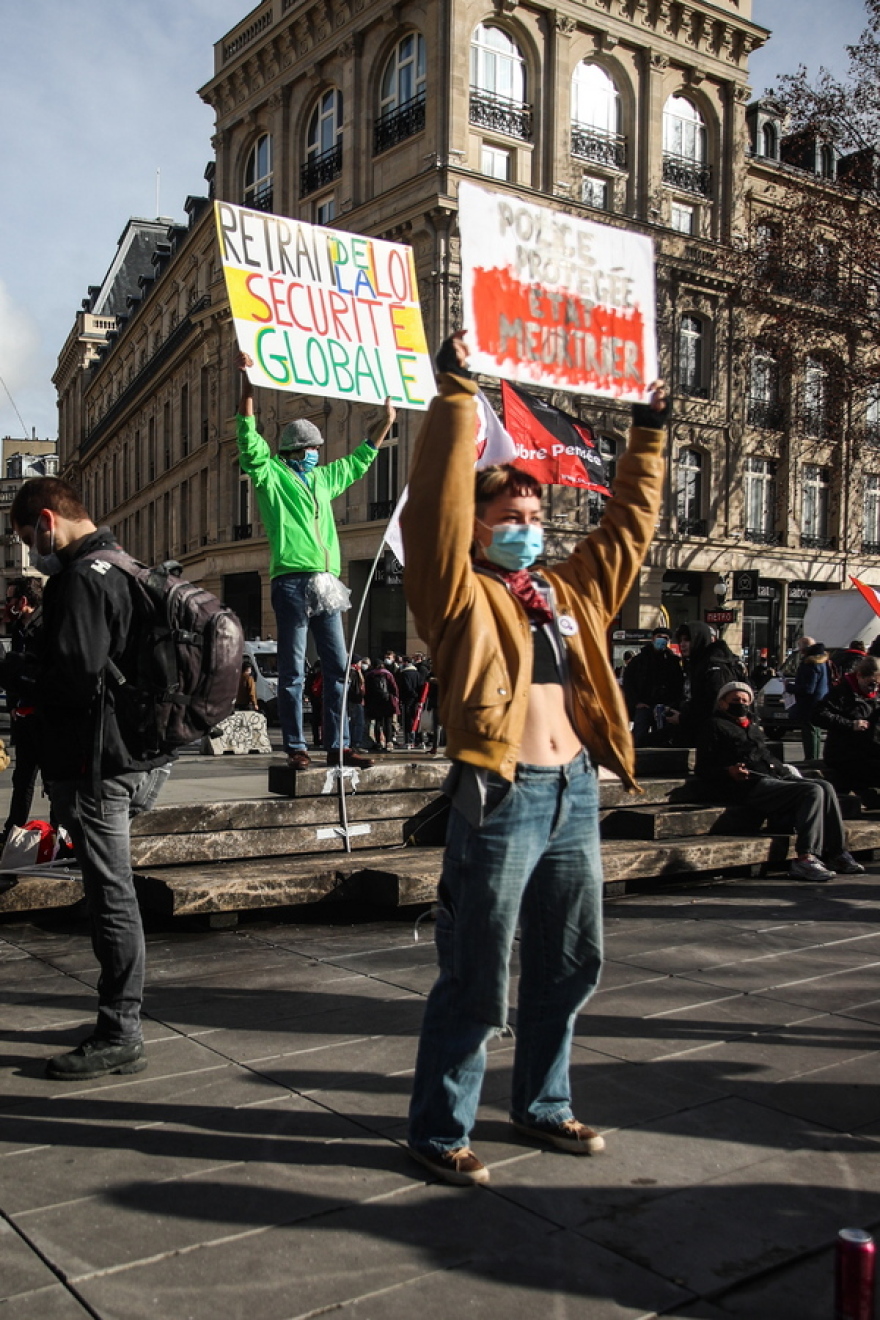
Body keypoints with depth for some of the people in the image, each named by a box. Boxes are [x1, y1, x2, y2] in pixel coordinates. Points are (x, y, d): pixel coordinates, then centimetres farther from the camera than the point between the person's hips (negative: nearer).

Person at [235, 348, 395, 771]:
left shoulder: (323, 478, 23)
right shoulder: (271, 474, 5)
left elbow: (359, 461, 36)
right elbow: (250, 437, -8)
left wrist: (385, 422, 40)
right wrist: (248, 383, -14)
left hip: (326, 582, 6)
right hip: (292, 581, -6)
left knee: (337, 666, 4)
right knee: (293, 670, -3)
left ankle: (337, 744, 10)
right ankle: (295, 748, 1)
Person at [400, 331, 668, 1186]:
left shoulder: (571, 594, 16)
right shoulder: (462, 596, -2)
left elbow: (628, 525, 25)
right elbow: (436, 505, -15)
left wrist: (648, 436, 27)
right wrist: (456, 395, -16)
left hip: (574, 795, 7)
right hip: (499, 798, -7)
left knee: (568, 967, 17)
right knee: (475, 981, 0)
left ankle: (542, 1105, 35)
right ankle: (439, 1131, 16)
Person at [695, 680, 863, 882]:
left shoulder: (753, 726, 30)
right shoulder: (715, 726, 5)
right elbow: (703, 769, -4)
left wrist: (786, 771, 19)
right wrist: (729, 772, -22)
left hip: (775, 777, 8)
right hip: (751, 786, -8)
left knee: (825, 787, -10)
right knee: (812, 792, -25)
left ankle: (838, 853, -6)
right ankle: (806, 859, -32)